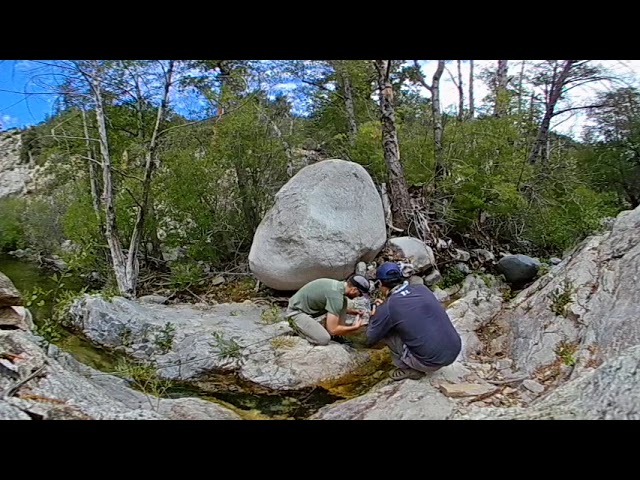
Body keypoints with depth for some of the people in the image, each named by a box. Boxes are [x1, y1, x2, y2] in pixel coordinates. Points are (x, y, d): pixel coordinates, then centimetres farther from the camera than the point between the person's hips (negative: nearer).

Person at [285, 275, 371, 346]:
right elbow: (333, 329, -25)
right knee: (324, 339, -27)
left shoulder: (339, 285, 0)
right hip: (296, 312, -9)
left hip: (311, 308, 9)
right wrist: (355, 327, -12)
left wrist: (353, 311, 9)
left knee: (344, 301, -1)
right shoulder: (335, 295, -28)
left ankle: (336, 336, 4)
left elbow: (340, 307, 26)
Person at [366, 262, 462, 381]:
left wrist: (373, 316, 20)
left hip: (431, 362, -6)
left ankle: (408, 369, 12)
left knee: (384, 331, 6)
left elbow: (371, 339, 3)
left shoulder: (387, 308, -11)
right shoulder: (422, 289, 5)